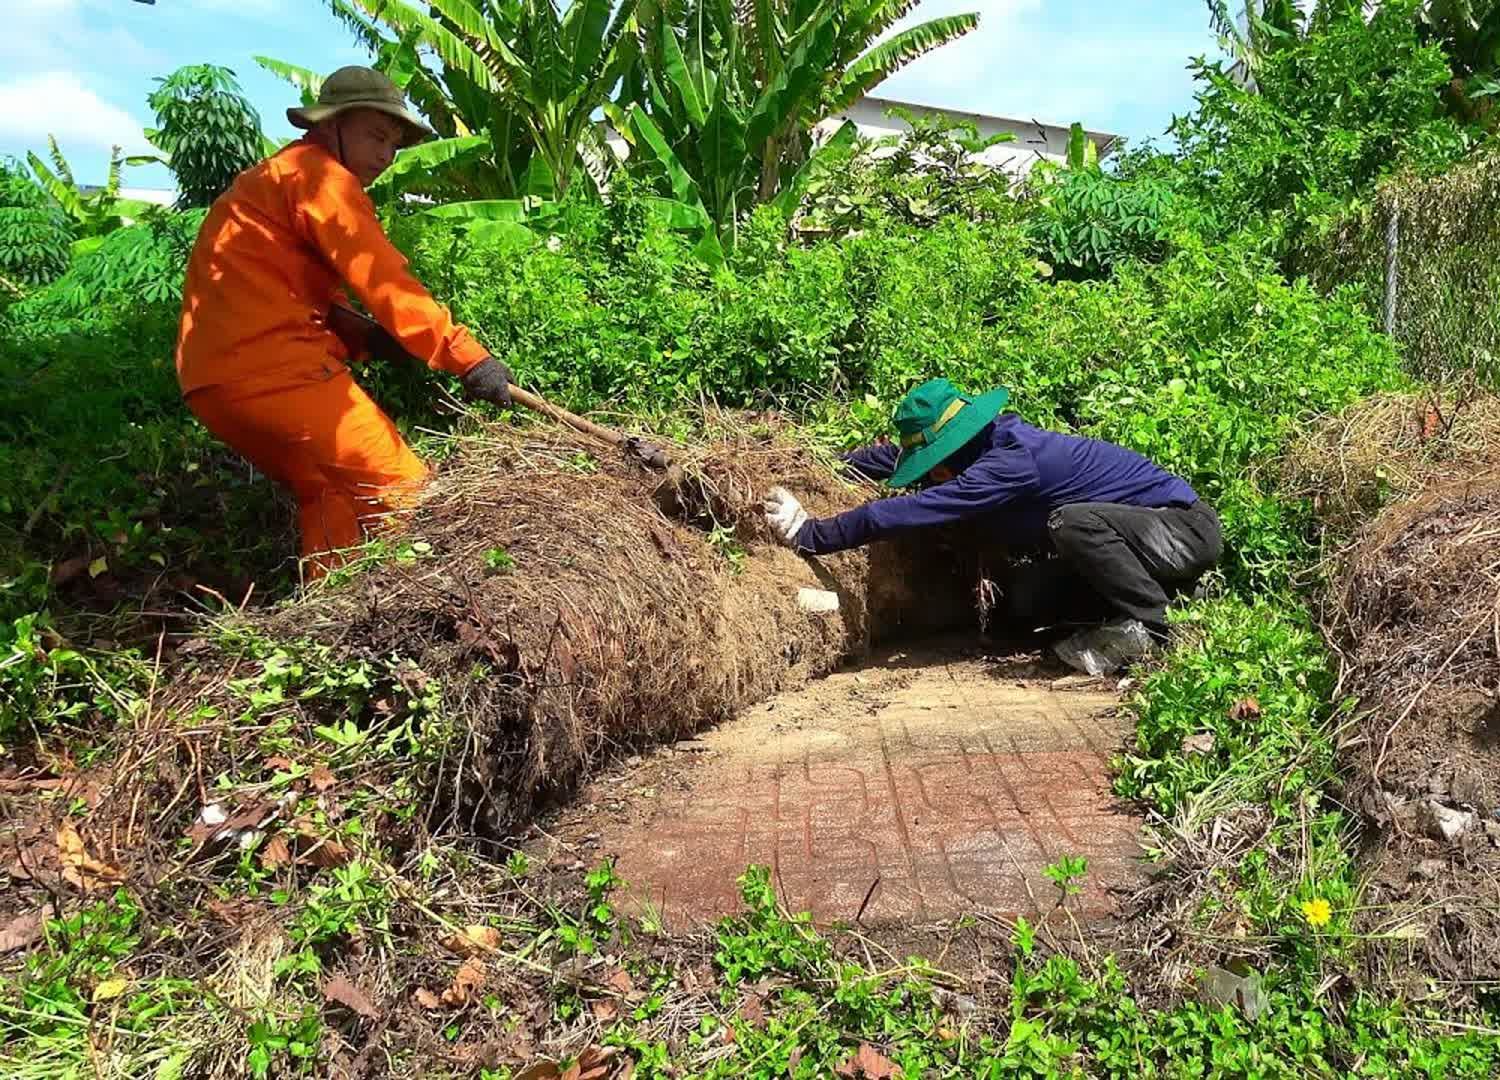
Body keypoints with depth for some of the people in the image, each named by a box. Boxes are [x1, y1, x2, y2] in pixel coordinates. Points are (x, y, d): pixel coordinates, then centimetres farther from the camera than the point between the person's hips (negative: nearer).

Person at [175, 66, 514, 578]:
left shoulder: (275, 178, 28)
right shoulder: (320, 176, -4)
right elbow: (383, 281, -16)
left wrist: (364, 337, 1)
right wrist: (467, 357, -19)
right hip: (269, 366, -10)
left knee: (328, 491, 22)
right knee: (402, 492, -9)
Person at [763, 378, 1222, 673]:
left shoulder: (1011, 462, -30)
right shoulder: (991, 444, -1)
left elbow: (907, 511, -34)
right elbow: (893, 455, 11)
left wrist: (810, 534, -30)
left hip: (1186, 528, -9)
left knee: (1073, 521, -36)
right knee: (1024, 602, -2)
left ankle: (1150, 624, -17)